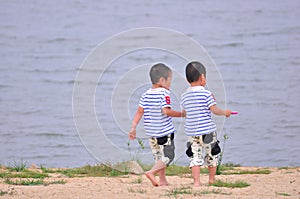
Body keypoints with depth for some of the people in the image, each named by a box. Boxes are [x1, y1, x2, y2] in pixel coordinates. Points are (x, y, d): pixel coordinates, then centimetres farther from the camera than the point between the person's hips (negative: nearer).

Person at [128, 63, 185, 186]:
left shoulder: (146, 95, 7)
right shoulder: (164, 93, -12)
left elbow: (140, 111, 3)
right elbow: (166, 111, -21)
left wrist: (133, 128, 3)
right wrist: (180, 114, -9)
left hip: (151, 132, 7)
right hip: (165, 131, -7)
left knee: (159, 157, 17)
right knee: (168, 156, 0)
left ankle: (162, 180, 16)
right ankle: (152, 172, -18)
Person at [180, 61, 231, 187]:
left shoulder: (184, 96, 6)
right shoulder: (205, 93, -11)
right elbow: (214, 110, -14)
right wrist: (225, 112, 4)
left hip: (191, 132, 4)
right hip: (207, 131, -4)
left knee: (195, 157, 1)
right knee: (212, 154, 16)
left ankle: (196, 181, -10)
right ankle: (212, 178, 27)